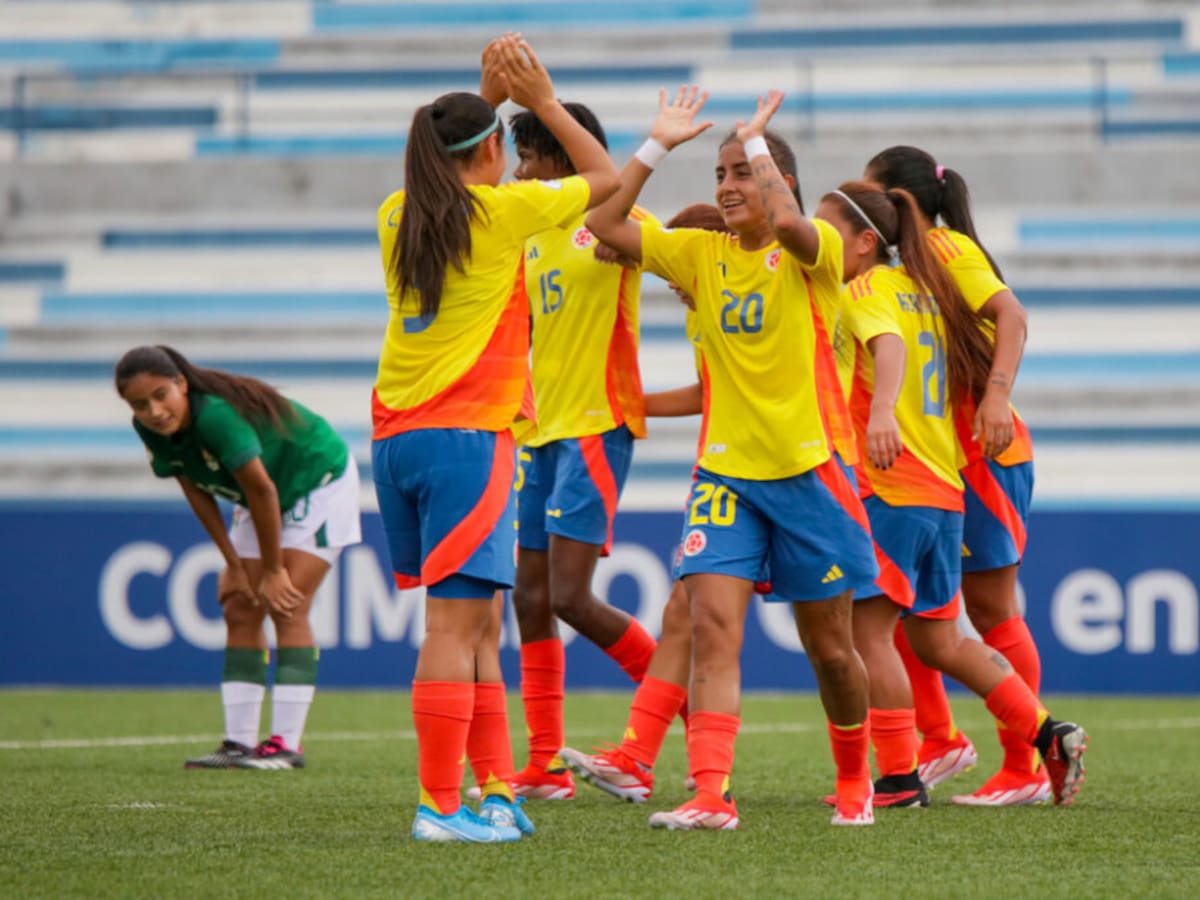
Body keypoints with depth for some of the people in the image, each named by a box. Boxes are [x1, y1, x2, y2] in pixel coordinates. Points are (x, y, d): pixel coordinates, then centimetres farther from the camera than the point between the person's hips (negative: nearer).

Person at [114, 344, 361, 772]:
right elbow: (197, 492, -3)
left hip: (319, 478, -8)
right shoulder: (152, 430, -15)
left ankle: (287, 744, -16)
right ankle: (239, 743, 0)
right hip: (263, 499, 8)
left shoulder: (216, 415, -39)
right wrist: (233, 564, -4)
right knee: (240, 611, 0)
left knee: (286, 606, -16)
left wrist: (273, 570, -21)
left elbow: (263, 491, -31)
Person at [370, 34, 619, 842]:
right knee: (455, 624, -8)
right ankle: (440, 807, -11)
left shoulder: (399, 215, 10)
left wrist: (490, 98, 31)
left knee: (474, 623, 14)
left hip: (398, 437, 7)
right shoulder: (503, 211, -6)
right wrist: (541, 99, 16)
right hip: (468, 437, -7)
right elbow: (606, 177, 9)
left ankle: (498, 790, 16)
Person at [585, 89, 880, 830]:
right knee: (713, 624, -14)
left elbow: (787, 220, -30)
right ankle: (711, 794, -20)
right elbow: (608, 226, 0)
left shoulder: (812, 255, -6)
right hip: (726, 470, 3)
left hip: (807, 469, -3)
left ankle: (856, 780, 30)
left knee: (829, 646, 8)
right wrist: (660, 143, -3)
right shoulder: (702, 254, 8)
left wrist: (756, 140, -16)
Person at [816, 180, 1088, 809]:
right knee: (937, 640, 17)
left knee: (867, 630, -5)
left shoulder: (869, 291, -7)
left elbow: (888, 345, -28)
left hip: (892, 491, -9)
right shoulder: (921, 290, 19)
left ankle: (900, 779, -5)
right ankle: (1049, 734, 13)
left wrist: (882, 412, -44)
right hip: (944, 491, 9)